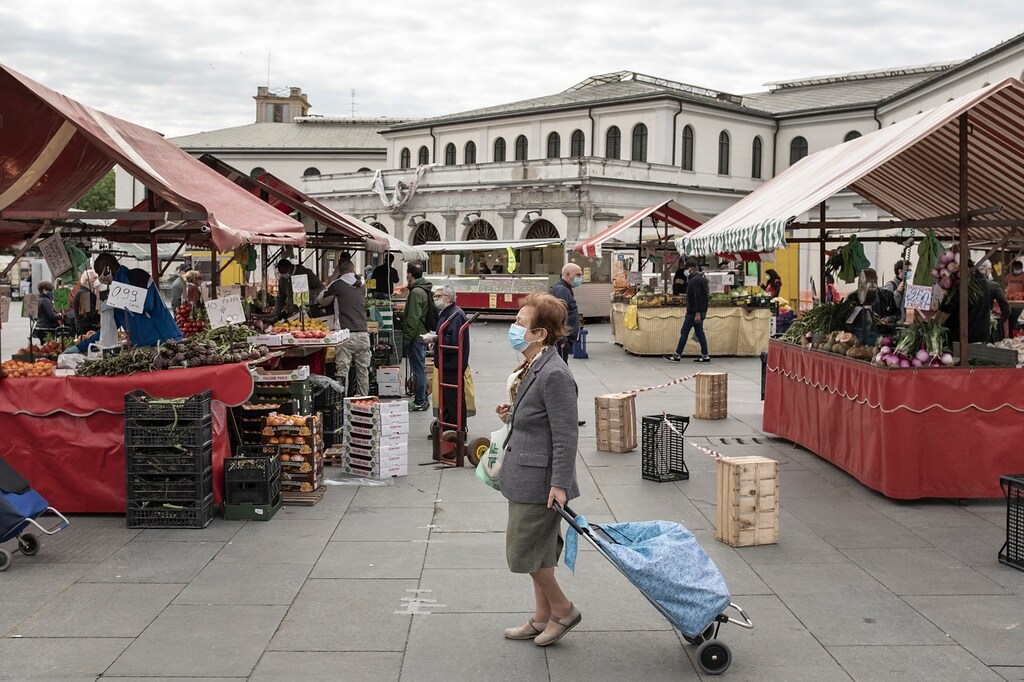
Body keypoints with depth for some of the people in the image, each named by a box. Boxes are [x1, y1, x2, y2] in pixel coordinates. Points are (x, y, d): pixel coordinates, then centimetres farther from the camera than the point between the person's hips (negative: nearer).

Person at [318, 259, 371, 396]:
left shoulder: (337, 284, 0)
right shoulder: (362, 285, 12)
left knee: (342, 372, -5)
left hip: (346, 335, -4)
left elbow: (321, 301, 13)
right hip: (363, 334, 4)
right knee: (363, 372, 11)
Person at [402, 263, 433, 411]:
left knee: (418, 369, -5)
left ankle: (420, 402, -1)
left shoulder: (416, 292, -18)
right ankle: (423, 399, 24)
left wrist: (407, 337, -15)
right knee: (421, 368, 16)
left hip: (416, 336, -10)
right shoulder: (425, 290, 13)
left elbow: (413, 318, -20)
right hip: (424, 334, 10)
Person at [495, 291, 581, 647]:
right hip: (525, 475, 10)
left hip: (540, 479, -10)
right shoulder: (532, 368, 8)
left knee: (525, 550, 1)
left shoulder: (554, 374, -22)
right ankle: (542, 618, 30)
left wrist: (559, 484, -22)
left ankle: (562, 609, 19)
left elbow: (566, 435, -21)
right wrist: (512, 415, 3)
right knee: (537, 550, 18)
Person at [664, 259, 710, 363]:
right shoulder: (701, 278, 16)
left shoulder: (695, 280, -17)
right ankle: (705, 356, 10)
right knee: (699, 332, 11)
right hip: (700, 311, 10)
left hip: (694, 312, -10)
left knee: (684, 332, -3)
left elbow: (697, 297, -23)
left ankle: (677, 355, 2)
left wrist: (697, 313, -26)